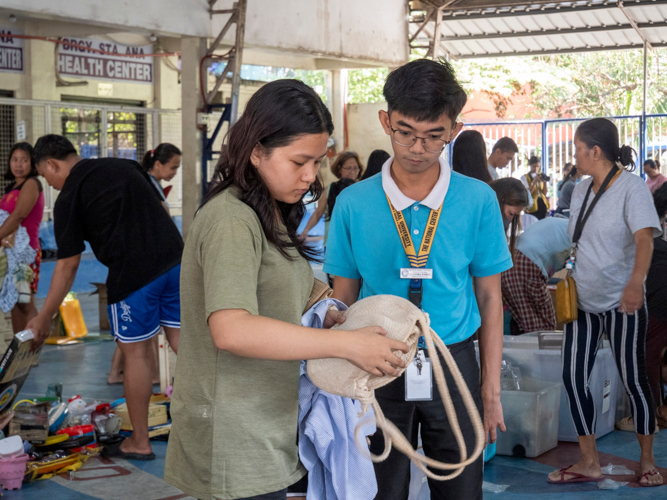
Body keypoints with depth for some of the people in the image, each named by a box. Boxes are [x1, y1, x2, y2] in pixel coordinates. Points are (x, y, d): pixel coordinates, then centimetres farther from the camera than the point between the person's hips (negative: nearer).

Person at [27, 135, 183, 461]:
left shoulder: (68, 198, -1)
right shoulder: (126, 166, 17)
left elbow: (67, 266, -2)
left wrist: (44, 318, 5)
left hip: (134, 274, -6)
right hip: (175, 260, 6)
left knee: (135, 353, 5)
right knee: (184, 341, 10)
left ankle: (139, 443, 16)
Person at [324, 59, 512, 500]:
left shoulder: (479, 200, -5)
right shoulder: (353, 203, -5)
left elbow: (489, 297, 2)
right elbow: (343, 298, 3)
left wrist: (491, 389, 1)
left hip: (453, 361, 0)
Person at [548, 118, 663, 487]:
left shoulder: (631, 186, -11)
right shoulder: (581, 190, 10)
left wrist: (636, 281, -40)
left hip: (622, 302, -7)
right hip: (583, 300, 7)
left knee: (633, 380, 0)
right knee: (573, 377, 1)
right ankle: (588, 462, 10)